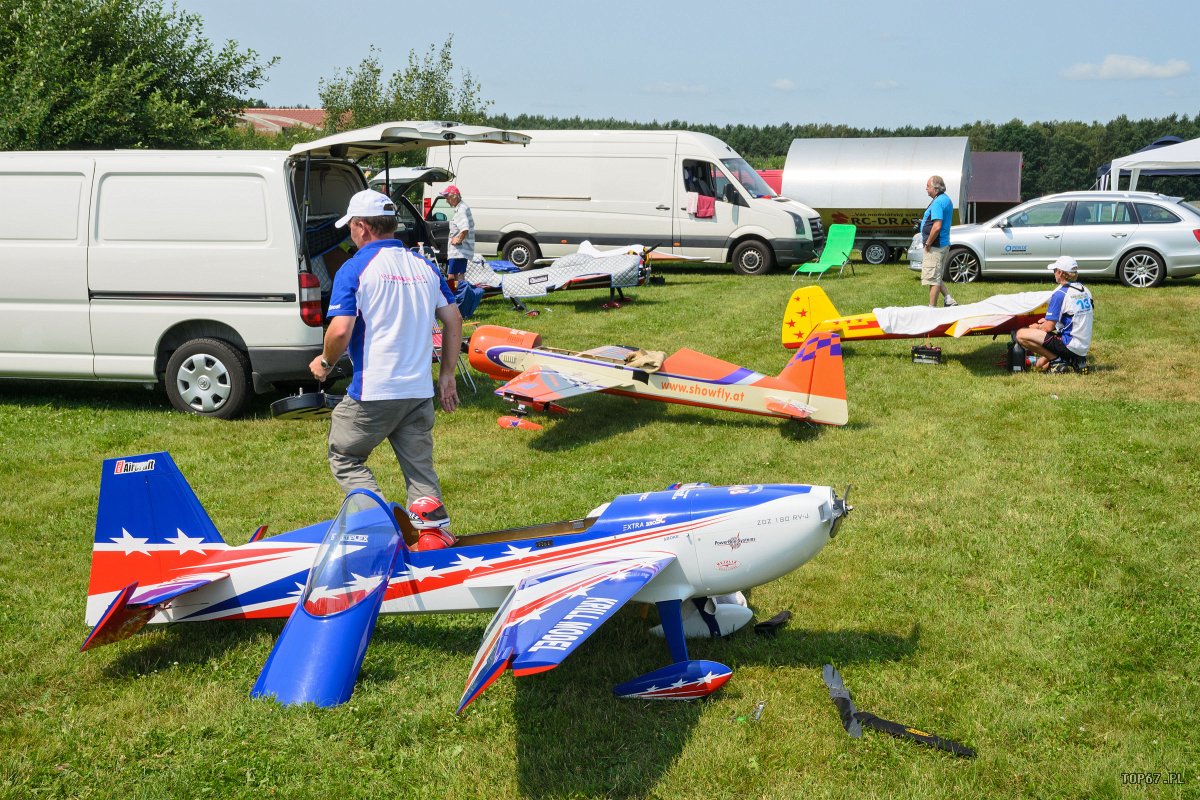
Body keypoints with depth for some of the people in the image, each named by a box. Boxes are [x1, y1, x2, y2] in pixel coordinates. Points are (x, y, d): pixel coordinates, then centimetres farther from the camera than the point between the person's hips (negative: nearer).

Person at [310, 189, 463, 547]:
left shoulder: (355, 269, -8)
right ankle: (434, 527, 1)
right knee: (420, 468, 14)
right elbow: (453, 320, 12)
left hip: (373, 393, -5)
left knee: (344, 458, 14)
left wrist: (324, 362, 3)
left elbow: (340, 331, -17)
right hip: (420, 391, 5)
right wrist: (447, 374, 19)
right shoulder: (424, 266, 10)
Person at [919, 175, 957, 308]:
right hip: (944, 244, 11)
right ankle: (949, 300, 16)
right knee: (936, 277, 19)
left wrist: (928, 243, -17)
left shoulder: (938, 202, -18)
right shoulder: (947, 199, 15)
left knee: (932, 278, -5)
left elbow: (937, 226, -26)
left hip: (935, 246, -11)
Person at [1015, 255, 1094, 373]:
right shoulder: (1085, 290, 10)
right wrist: (1049, 320, 20)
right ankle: (1075, 360, 8)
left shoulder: (1060, 294, -16)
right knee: (1040, 365, 23)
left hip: (1070, 345, -9)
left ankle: (1057, 360, -10)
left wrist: (1037, 327, 7)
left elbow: (1049, 328, -15)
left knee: (1021, 335, -14)